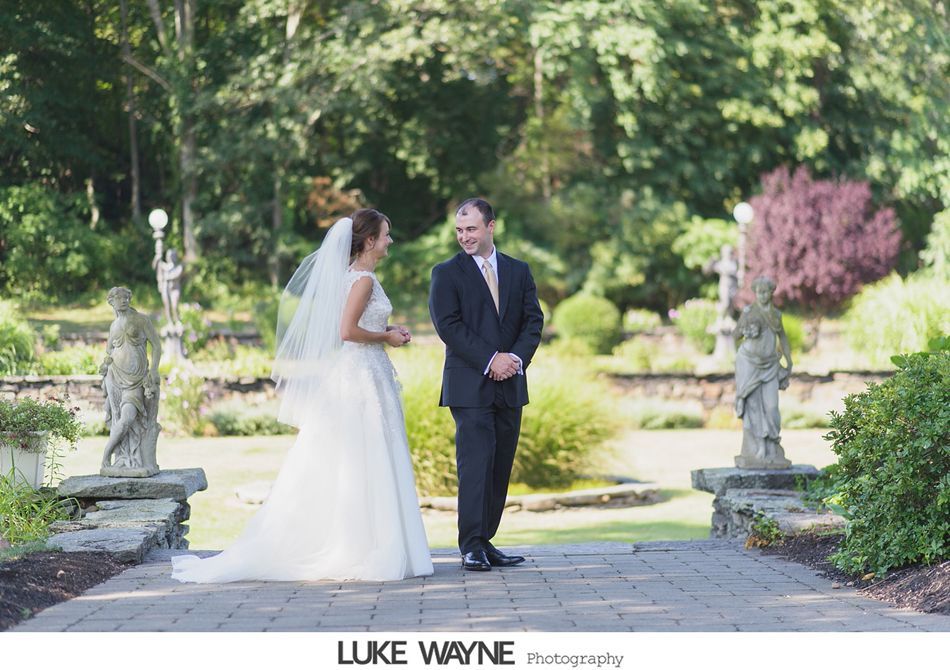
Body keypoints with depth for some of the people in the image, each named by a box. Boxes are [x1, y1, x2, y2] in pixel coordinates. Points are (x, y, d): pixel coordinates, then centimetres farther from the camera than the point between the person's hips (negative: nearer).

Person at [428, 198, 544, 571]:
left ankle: (484, 541, 10)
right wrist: (491, 359, -15)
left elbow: (533, 321, 9)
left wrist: (518, 358, -9)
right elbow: (449, 326, -8)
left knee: (500, 467, 5)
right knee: (476, 463, -11)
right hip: (469, 386, -5)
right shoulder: (446, 274, 1)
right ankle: (472, 546, -9)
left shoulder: (519, 272, 14)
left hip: (510, 385, 5)